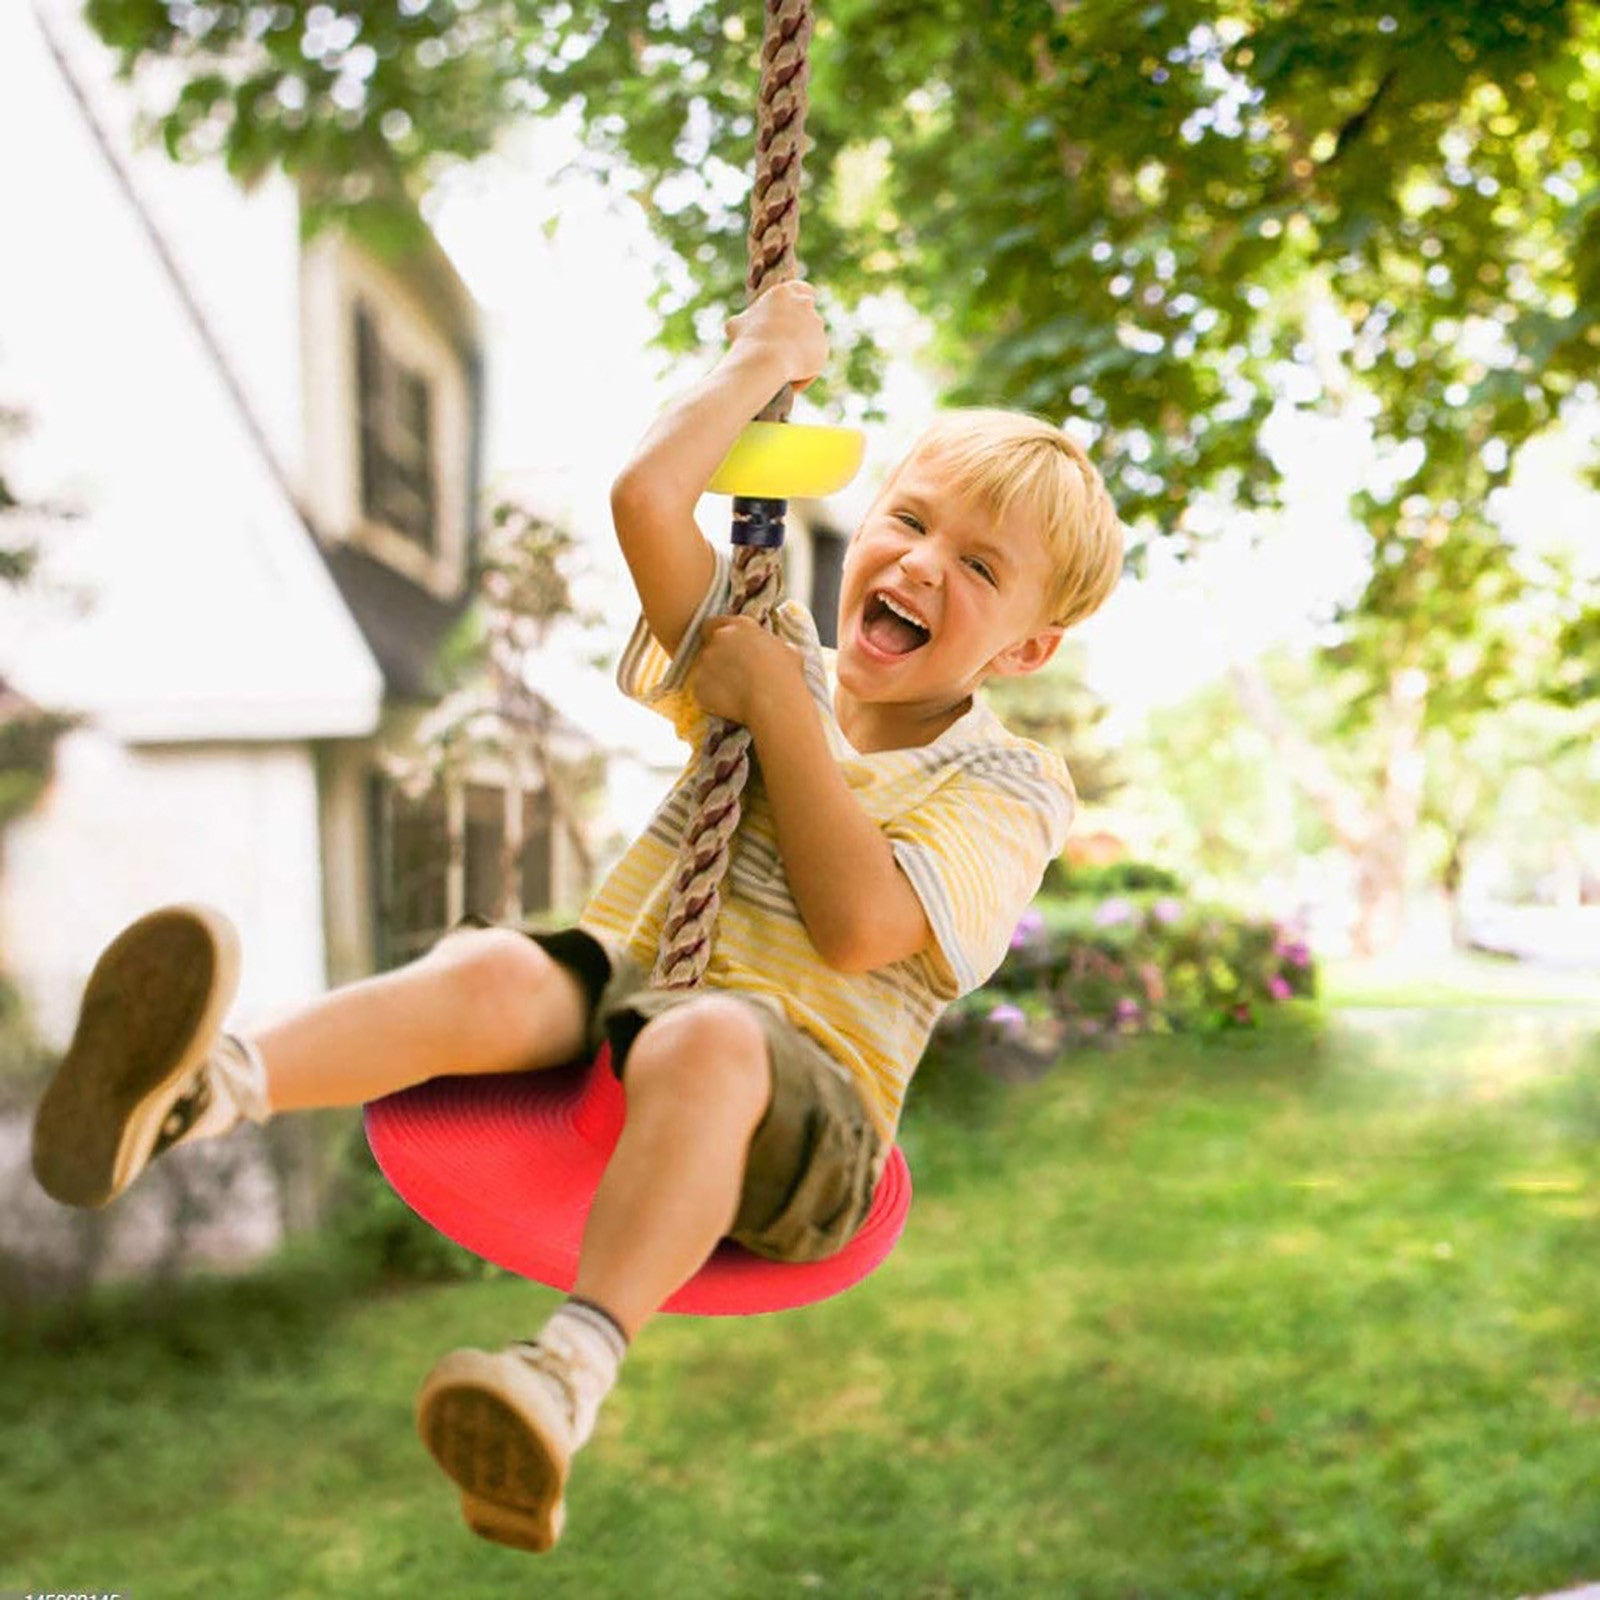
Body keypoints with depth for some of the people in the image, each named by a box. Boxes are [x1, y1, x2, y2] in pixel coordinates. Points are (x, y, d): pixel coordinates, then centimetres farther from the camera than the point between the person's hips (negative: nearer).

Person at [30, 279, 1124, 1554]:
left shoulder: (1010, 787, 3)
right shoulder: (770, 652, 16)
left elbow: (854, 925, -14)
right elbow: (647, 496, 2)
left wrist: (777, 707, -7)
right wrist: (762, 359, 12)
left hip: (802, 1088, -3)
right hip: (613, 998, 4)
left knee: (707, 1042, -40)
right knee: (494, 972, -31)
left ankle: (571, 1375, -55)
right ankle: (196, 1092, -53)